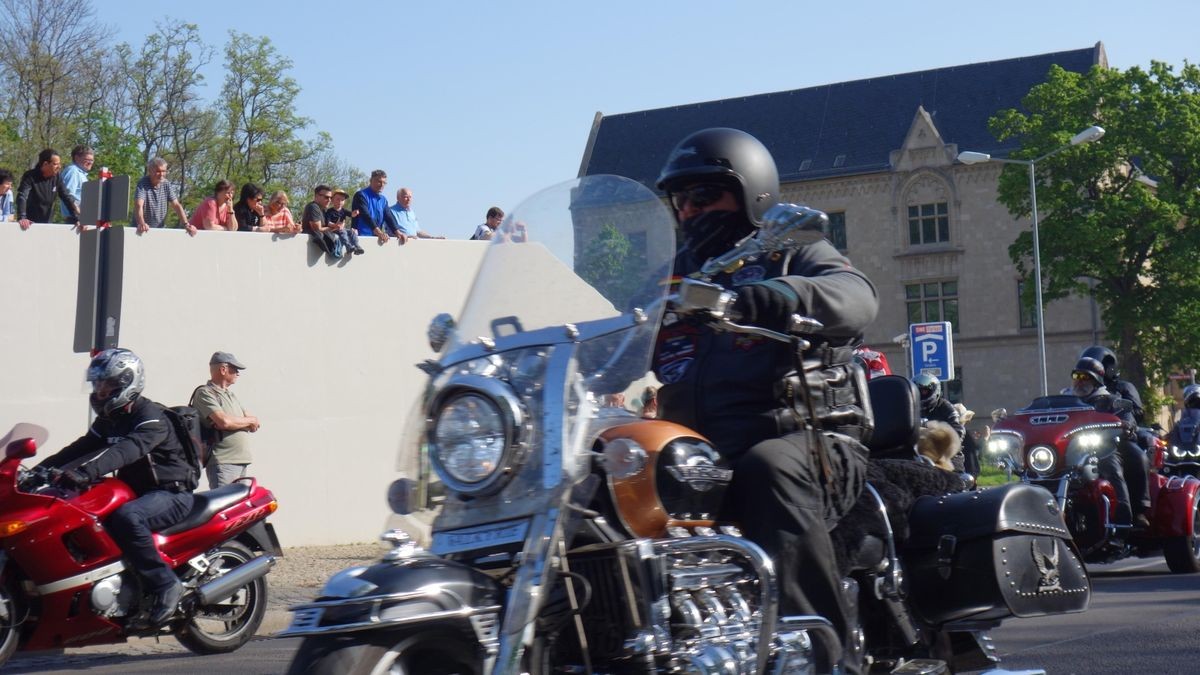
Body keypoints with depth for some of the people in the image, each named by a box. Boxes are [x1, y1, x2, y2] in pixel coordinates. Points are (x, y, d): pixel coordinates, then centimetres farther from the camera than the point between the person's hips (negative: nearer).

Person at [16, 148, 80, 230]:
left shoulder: (57, 177, -1)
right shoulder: (30, 177, -15)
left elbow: (67, 198, 0)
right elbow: (22, 197, -28)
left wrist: (77, 219, -10)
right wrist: (22, 218, -45)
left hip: (47, 224, 5)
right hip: (30, 224, -5)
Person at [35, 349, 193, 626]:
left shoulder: (150, 416, -17)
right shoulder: (108, 419, 14)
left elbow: (129, 449, -34)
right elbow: (82, 448, 8)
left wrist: (86, 471, -49)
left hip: (171, 494, -9)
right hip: (135, 492, 9)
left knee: (126, 517, -37)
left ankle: (165, 584, -27)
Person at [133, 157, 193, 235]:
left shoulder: (167, 184, 3)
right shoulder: (142, 183, -11)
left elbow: (176, 205, 0)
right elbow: (139, 205, -24)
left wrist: (186, 224, -14)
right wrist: (141, 224, -42)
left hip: (160, 231, 4)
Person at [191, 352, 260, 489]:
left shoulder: (231, 395, 22)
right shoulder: (205, 393, -5)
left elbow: (254, 425, 15)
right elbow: (224, 421, -19)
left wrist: (237, 422, -7)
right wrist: (249, 421, -2)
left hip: (242, 461, 9)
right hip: (222, 462, -9)